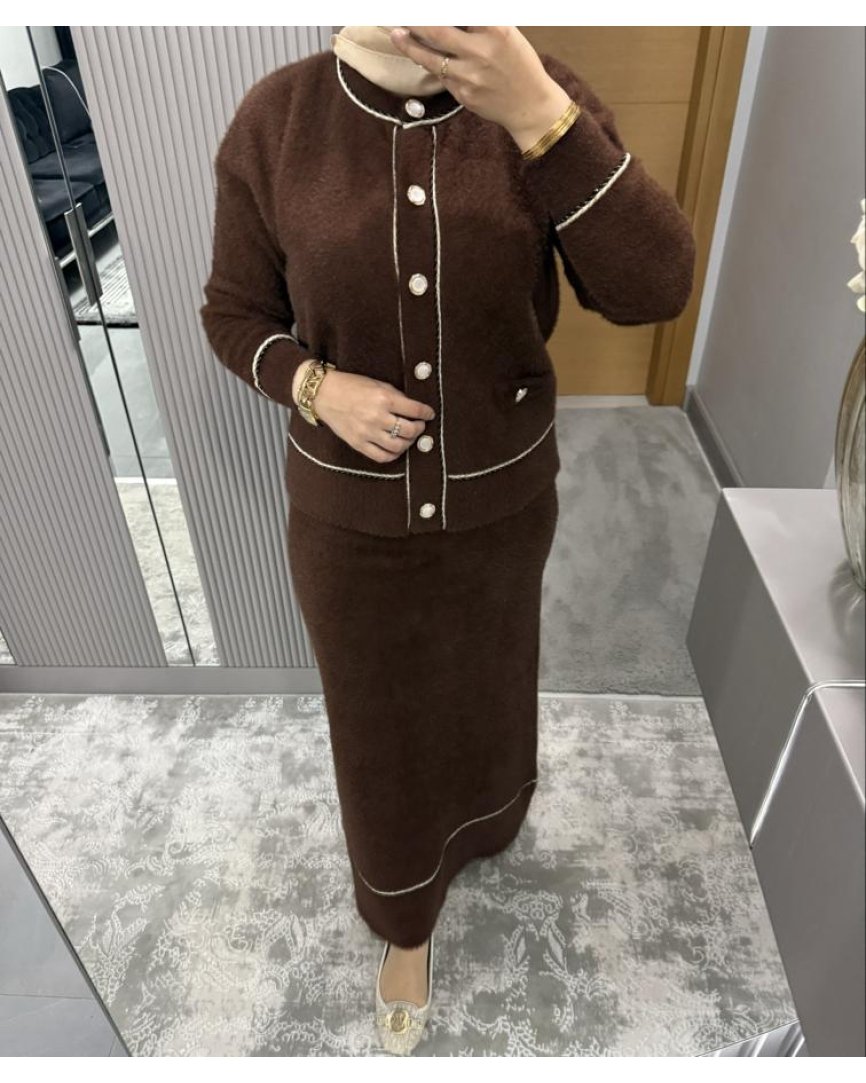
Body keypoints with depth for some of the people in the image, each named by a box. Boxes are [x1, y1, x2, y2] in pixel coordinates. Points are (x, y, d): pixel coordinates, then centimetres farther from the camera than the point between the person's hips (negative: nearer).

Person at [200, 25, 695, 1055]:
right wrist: (317, 387, -21)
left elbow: (653, 288, -22)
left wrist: (535, 113, -31)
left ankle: (483, 811, 65)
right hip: (349, 513, 0)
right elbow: (234, 315, -2)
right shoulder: (274, 121, -11)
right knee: (379, 724, 18)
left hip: (503, 499, 1)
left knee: (486, 684, 27)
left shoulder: (539, 95, -11)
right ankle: (405, 920, 49)